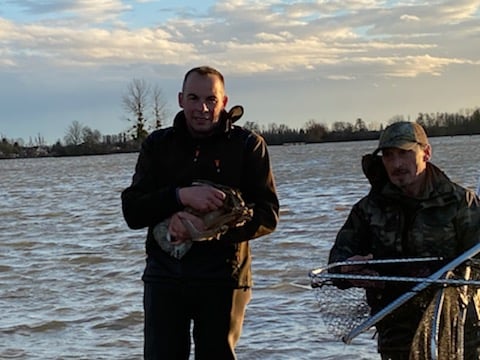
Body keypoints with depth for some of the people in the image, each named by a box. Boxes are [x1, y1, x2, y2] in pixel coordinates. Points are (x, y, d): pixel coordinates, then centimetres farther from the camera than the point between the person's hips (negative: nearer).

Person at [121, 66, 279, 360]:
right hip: (165, 277, 2)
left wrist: (212, 229, -20)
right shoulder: (158, 145, 8)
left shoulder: (248, 145, 1)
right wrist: (181, 196, -19)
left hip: (222, 279, -2)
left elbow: (268, 215, -6)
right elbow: (132, 212, -1)